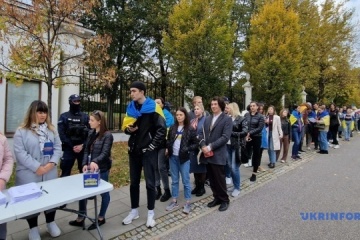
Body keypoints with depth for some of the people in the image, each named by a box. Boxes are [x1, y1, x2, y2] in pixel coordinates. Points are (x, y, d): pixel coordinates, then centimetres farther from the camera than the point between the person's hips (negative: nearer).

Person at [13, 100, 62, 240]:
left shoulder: (52, 130, 7)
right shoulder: (21, 131, -5)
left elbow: (58, 148, 3)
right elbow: (20, 153, -12)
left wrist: (52, 163, -13)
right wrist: (37, 167, -19)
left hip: (50, 174, 3)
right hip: (29, 175, -3)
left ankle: (51, 223, 35)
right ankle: (33, 228, 30)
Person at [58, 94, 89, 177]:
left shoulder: (85, 117, 6)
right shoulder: (64, 116, 2)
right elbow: (62, 134, -6)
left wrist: (82, 145, -11)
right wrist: (72, 146, -11)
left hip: (83, 149, 2)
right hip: (69, 149, -2)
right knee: (66, 172, 5)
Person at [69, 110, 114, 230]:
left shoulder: (107, 135, -14)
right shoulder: (91, 133, 7)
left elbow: (105, 153, -22)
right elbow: (86, 150, 7)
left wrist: (95, 162, -39)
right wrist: (85, 164, -7)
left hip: (101, 169, -7)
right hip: (89, 167, 7)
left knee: (103, 192, 9)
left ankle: (101, 218, 28)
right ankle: (81, 218, 29)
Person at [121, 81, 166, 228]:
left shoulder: (153, 107, -8)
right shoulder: (131, 108, 10)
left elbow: (162, 129, -12)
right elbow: (125, 126, 17)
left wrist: (152, 146, -13)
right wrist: (129, 129, -6)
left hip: (148, 151, -5)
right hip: (134, 150, 6)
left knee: (150, 182, 4)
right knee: (134, 182, 14)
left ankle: (151, 213, 20)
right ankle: (134, 210, 30)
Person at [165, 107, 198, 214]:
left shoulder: (190, 129, -6)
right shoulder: (172, 128, 6)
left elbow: (196, 144, -3)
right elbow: (168, 140, 16)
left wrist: (187, 149, -18)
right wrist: (167, 148, -2)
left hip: (184, 158, -4)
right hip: (173, 157, 4)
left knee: (186, 181, 5)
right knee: (174, 180, 14)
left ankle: (188, 203, 17)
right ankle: (174, 201, 26)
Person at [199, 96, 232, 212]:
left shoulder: (227, 119, -5)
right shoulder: (207, 119, 14)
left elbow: (225, 137, -14)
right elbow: (202, 134, 11)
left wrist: (210, 147, -18)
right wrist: (203, 146, -8)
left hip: (218, 154, -6)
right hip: (207, 154, 6)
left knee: (219, 179, 4)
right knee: (212, 179, 14)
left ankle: (224, 200, 23)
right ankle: (217, 198, 31)